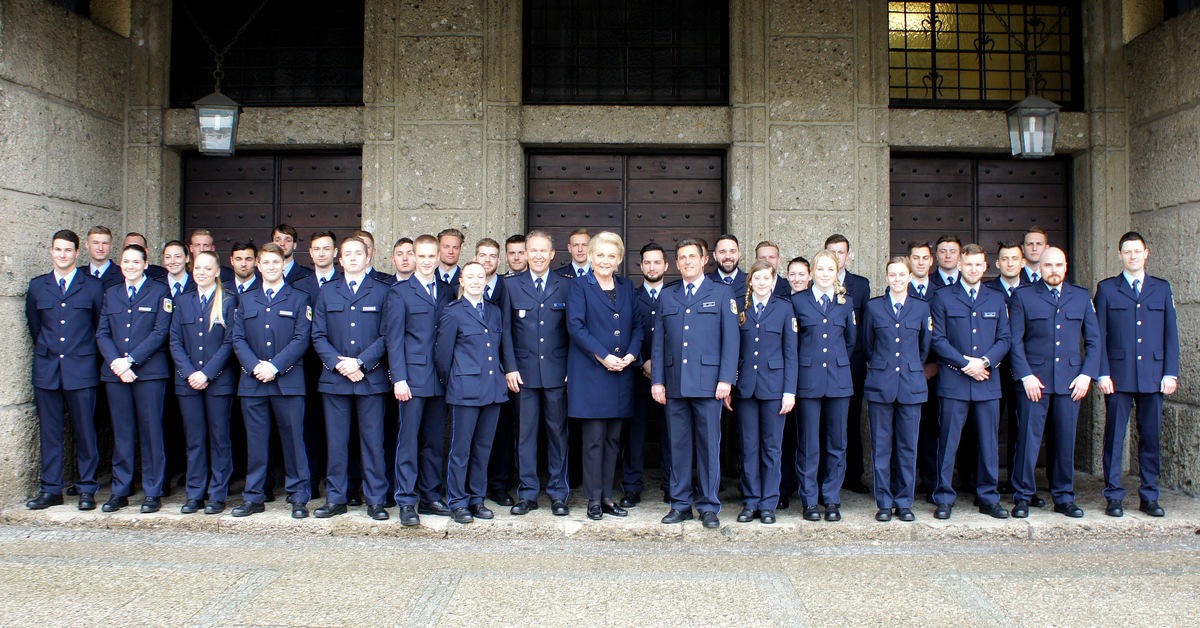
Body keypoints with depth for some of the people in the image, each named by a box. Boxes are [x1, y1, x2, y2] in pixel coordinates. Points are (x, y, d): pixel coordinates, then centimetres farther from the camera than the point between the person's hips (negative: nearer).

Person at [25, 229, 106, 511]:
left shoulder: (93, 286, 2)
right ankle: (50, 490, 14)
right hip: (47, 370, 3)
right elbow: (34, 326, 21)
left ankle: (87, 490, 9)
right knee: (49, 432, 6)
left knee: (85, 432, 1)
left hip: (81, 370, -3)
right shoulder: (37, 286, 11)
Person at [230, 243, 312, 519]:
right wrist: (255, 366, -9)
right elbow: (238, 339, 8)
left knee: (293, 439, 0)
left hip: (288, 381, -3)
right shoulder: (246, 300, 16)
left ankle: (298, 497, 7)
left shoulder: (299, 298, 7)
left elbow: (301, 339, -3)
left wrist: (274, 366, -13)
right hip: (252, 382, 3)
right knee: (255, 441, 6)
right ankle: (253, 497, 15)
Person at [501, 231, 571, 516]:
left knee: (558, 432, 5)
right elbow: (506, 329, 4)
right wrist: (510, 367, -4)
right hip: (524, 371, 0)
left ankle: (558, 494, 14)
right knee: (526, 433, 5)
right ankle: (527, 493, 14)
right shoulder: (511, 285, 6)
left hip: (557, 372, 0)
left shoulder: (565, 286, 6)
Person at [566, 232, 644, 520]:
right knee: (594, 439, -2)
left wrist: (631, 354, -6)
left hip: (621, 374, 5)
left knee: (613, 439, 9)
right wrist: (603, 357, -16)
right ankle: (593, 499, 7)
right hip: (590, 374, -4)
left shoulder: (627, 287, 14)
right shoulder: (579, 286, 0)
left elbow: (638, 324, 11)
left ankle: (607, 496, 17)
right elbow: (576, 326, -10)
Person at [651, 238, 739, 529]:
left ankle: (708, 506, 11)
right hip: (674, 382, 3)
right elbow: (658, 341, 12)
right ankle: (680, 503, 16)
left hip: (708, 382, -3)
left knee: (709, 445, 1)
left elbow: (730, 339, 0)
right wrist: (657, 380, 4)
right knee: (678, 445, 7)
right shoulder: (666, 296, 15)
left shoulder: (721, 293, 6)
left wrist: (726, 379, -9)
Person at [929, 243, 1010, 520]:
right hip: (954, 381, -3)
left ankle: (988, 498, 19)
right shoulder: (943, 297, 3)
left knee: (988, 442, 8)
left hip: (988, 382, 3)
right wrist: (965, 363, -12)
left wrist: (985, 361, -9)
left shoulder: (996, 299, 13)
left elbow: (1005, 338, 8)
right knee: (948, 442, 0)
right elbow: (938, 339, -2)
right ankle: (944, 499, 8)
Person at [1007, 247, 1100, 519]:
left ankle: (1064, 497, 19)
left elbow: (1093, 340, 11)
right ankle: (1022, 497, 7)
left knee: (1066, 440, 7)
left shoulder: (1081, 297, 12)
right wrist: (1026, 376, -9)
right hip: (1034, 380, -2)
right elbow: (1015, 341, 0)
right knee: (1028, 439, -3)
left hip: (1070, 381, 3)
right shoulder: (1023, 297, 4)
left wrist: (1087, 374, -1)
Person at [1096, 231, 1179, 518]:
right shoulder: (1106, 289, 5)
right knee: (1114, 437, 1)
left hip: (1153, 376, 2)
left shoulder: (1162, 288, 11)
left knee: (1151, 437, 6)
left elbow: (1171, 333, 9)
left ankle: (1149, 497, 16)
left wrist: (1171, 373, 1)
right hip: (1118, 376, -2)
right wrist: (1102, 373, -6)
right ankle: (1114, 496, 8)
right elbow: (1099, 335, 2)